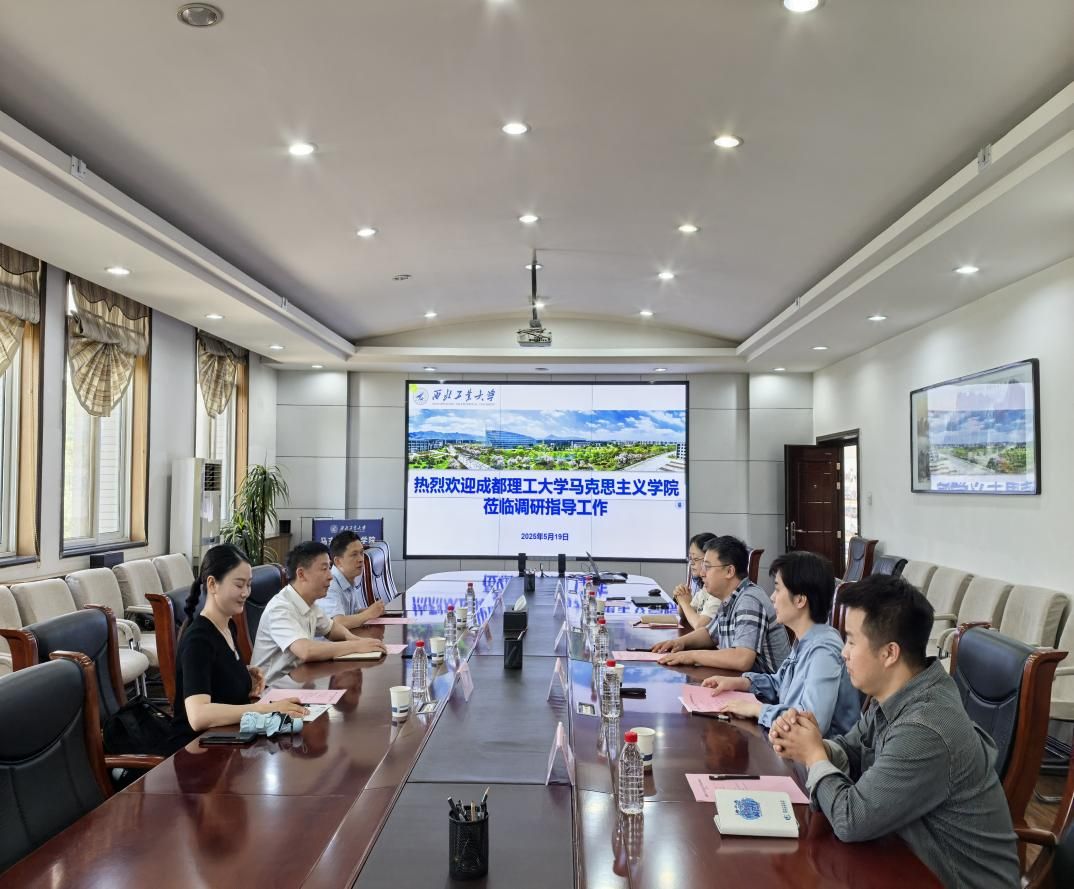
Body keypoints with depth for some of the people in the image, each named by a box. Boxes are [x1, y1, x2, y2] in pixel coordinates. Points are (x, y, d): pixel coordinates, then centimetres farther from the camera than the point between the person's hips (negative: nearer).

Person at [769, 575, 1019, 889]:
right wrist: (815, 747, -12)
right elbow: (850, 751, 9)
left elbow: (850, 821, -27)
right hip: (914, 858, 7)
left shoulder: (925, 732, -32)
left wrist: (814, 756, -11)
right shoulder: (894, 695, -4)